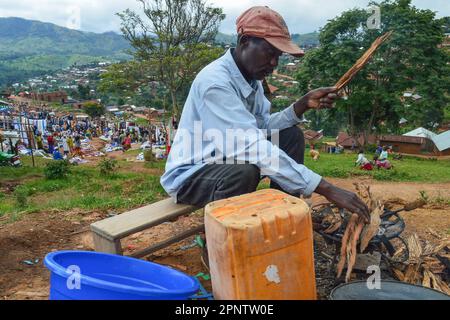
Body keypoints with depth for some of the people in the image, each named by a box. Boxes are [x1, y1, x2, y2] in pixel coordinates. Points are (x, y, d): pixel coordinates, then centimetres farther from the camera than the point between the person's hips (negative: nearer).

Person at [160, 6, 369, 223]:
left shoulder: (252, 75, 0)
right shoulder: (215, 82, -28)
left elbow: (264, 126, 2)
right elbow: (254, 147, -36)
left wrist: (303, 105, -15)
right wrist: (327, 189, -37)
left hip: (229, 160, 8)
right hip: (189, 175, -8)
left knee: (291, 135, 0)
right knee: (245, 171, -37)